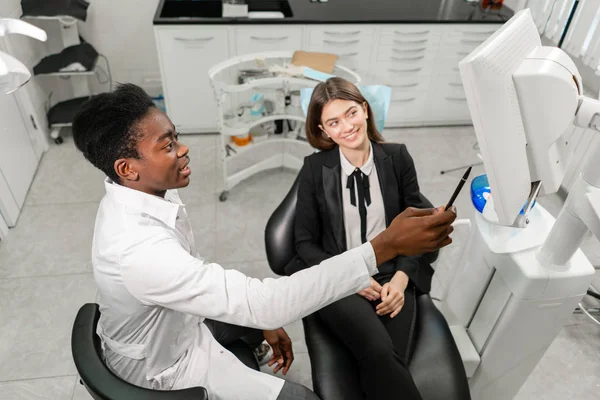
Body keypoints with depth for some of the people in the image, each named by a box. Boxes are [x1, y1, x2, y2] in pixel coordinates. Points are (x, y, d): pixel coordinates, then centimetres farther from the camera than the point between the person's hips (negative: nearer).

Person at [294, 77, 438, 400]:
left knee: (391, 360, -24)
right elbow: (305, 242, 2)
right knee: (378, 350, -29)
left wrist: (401, 277, -9)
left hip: (392, 276, 2)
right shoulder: (315, 169, -1)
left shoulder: (398, 158, 3)